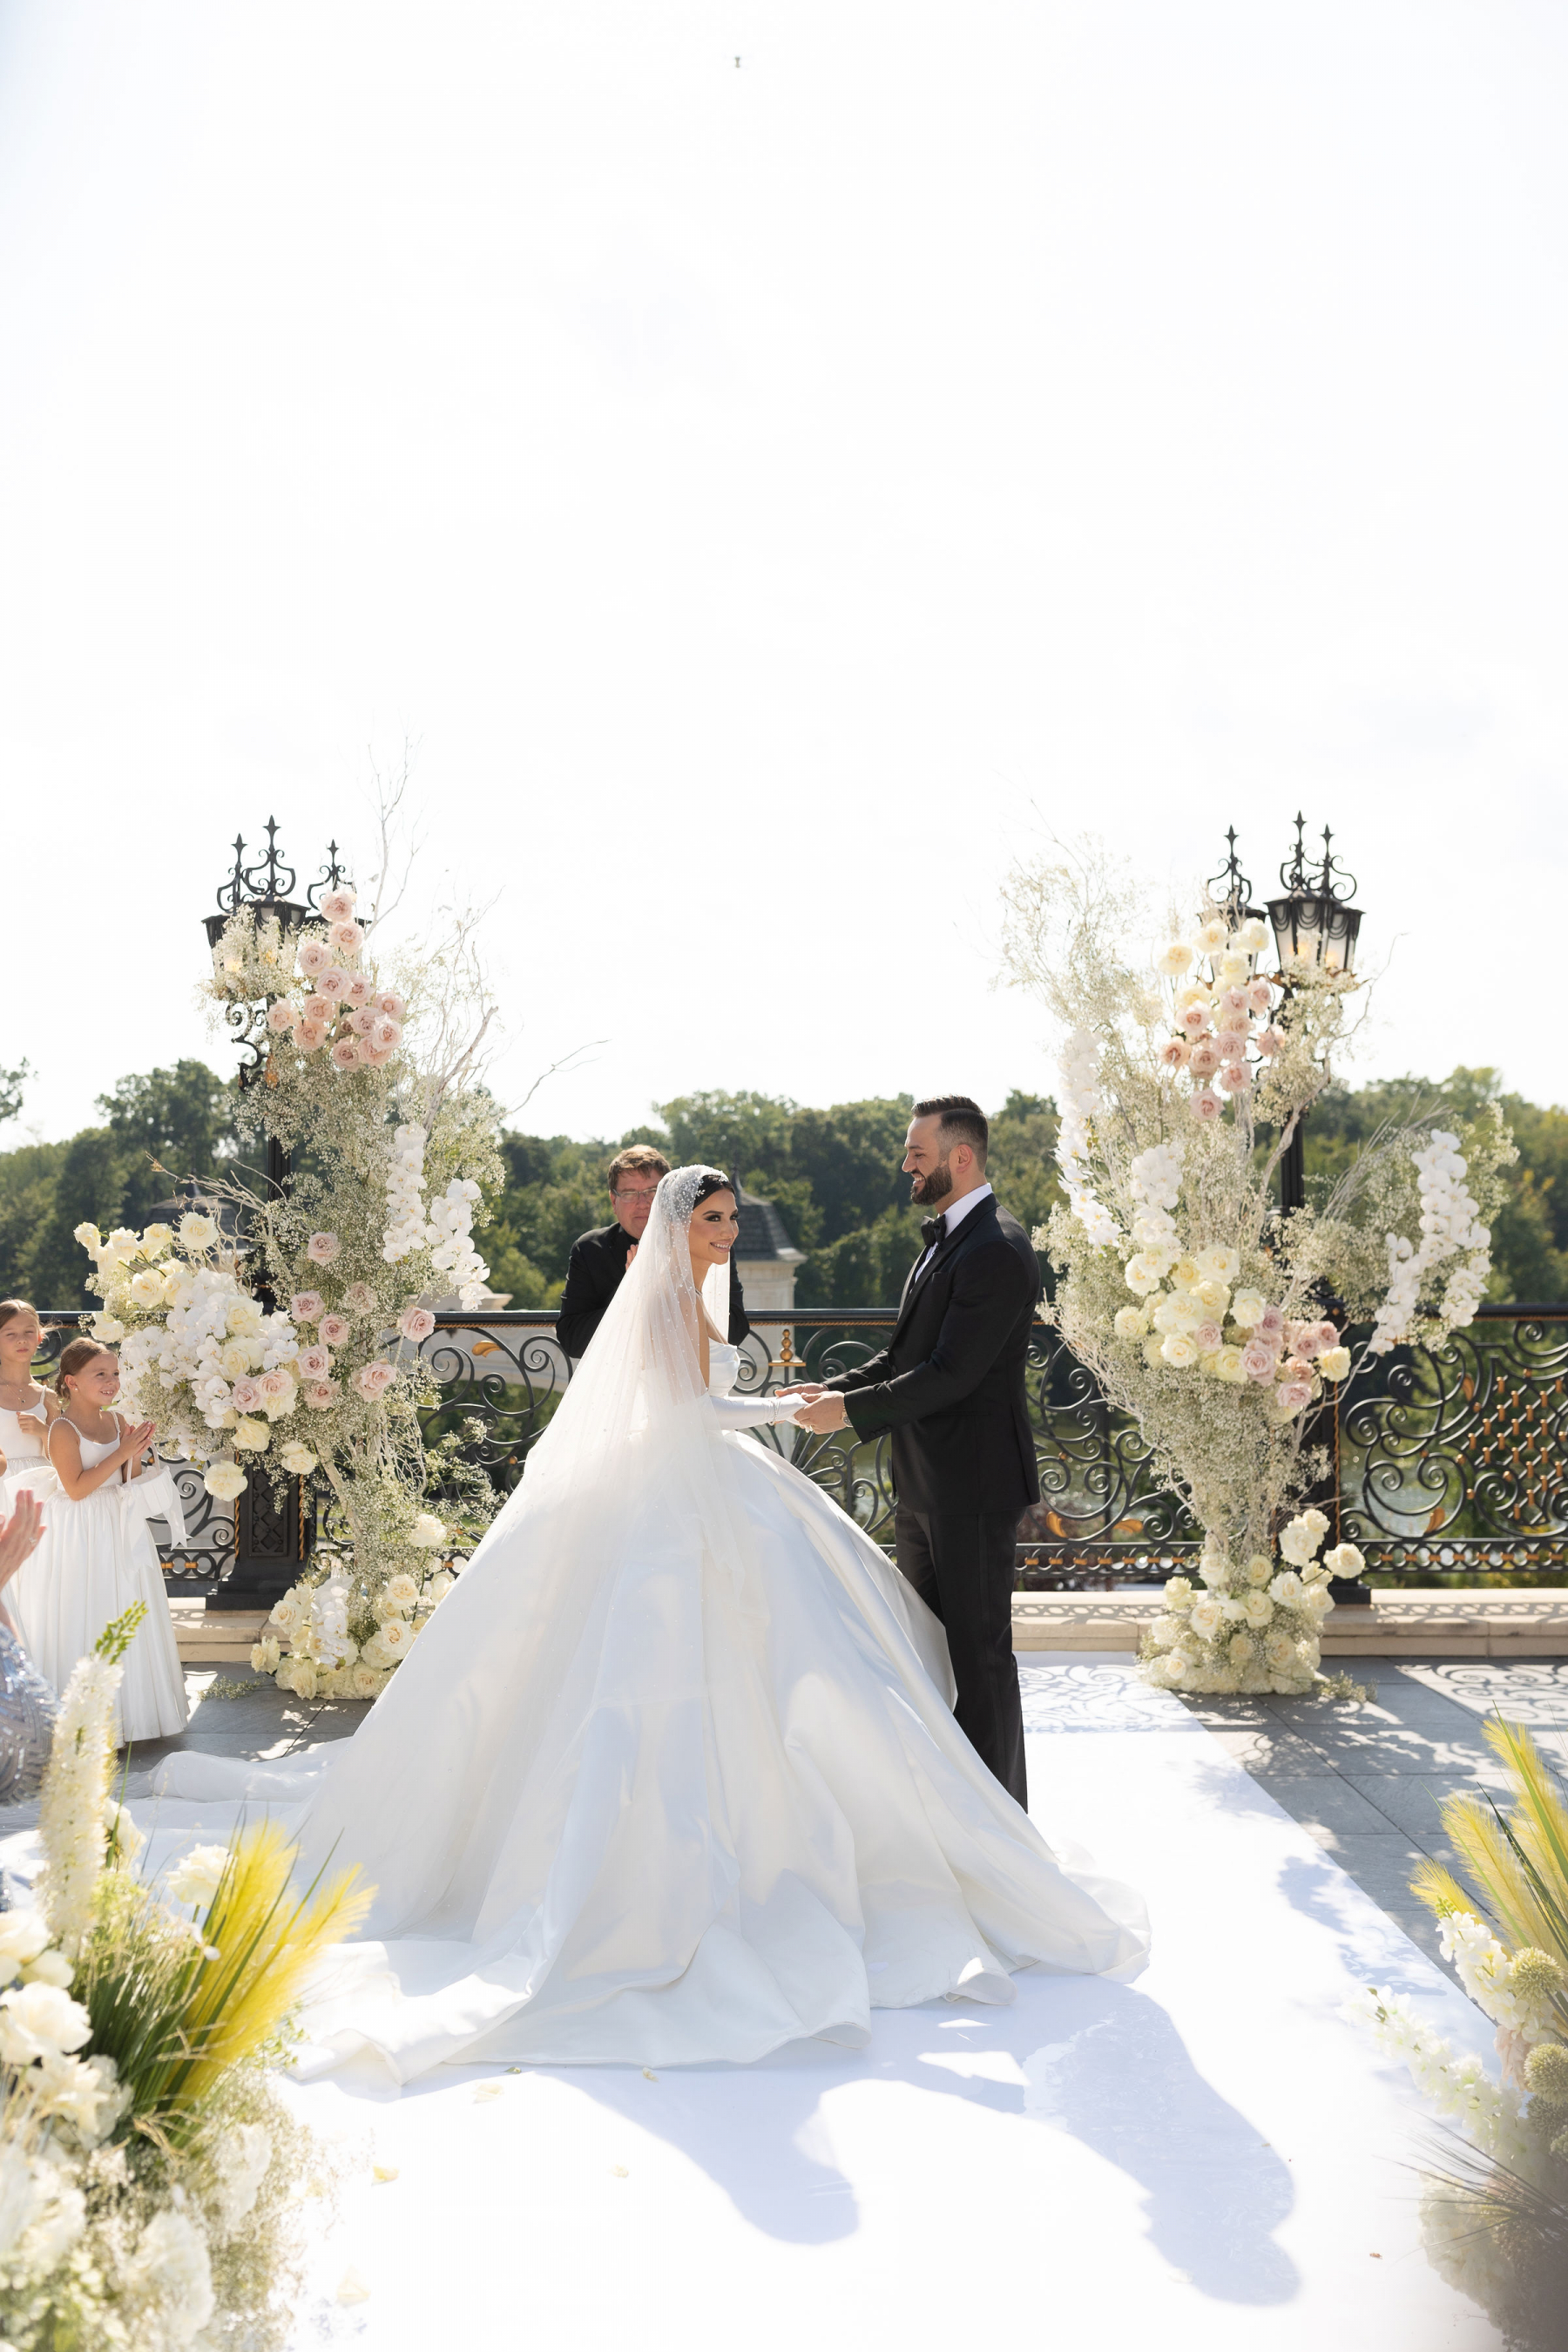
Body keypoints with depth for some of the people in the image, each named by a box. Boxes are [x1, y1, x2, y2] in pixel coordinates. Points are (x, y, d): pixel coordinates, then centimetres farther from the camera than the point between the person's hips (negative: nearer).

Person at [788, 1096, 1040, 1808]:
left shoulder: (996, 1252, -19)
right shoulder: (943, 1238, 13)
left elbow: (950, 1374, -23)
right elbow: (905, 1352, 16)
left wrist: (851, 1410, -17)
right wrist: (836, 1388, 2)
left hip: (973, 1485, -10)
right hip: (924, 1483, 10)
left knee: (980, 1650, 1)